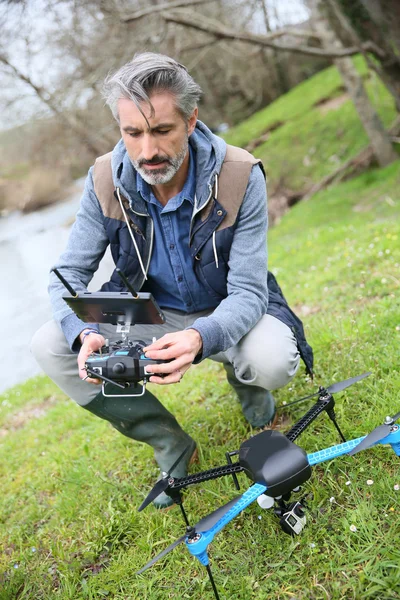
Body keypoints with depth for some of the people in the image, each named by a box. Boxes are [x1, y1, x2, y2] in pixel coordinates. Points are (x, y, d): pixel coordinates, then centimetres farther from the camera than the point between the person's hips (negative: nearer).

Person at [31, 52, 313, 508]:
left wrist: (200, 338, -47)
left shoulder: (240, 176, -24)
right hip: (150, 315, 3)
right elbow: (69, 273, -10)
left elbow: (247, 291, -25)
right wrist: (86, 334, -33)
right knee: (49, 346, -17)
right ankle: (170, 445, -1)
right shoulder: (105, 181, -16)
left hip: (226, 314, -2)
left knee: (273, 362, -36)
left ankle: (244, 381, 9)